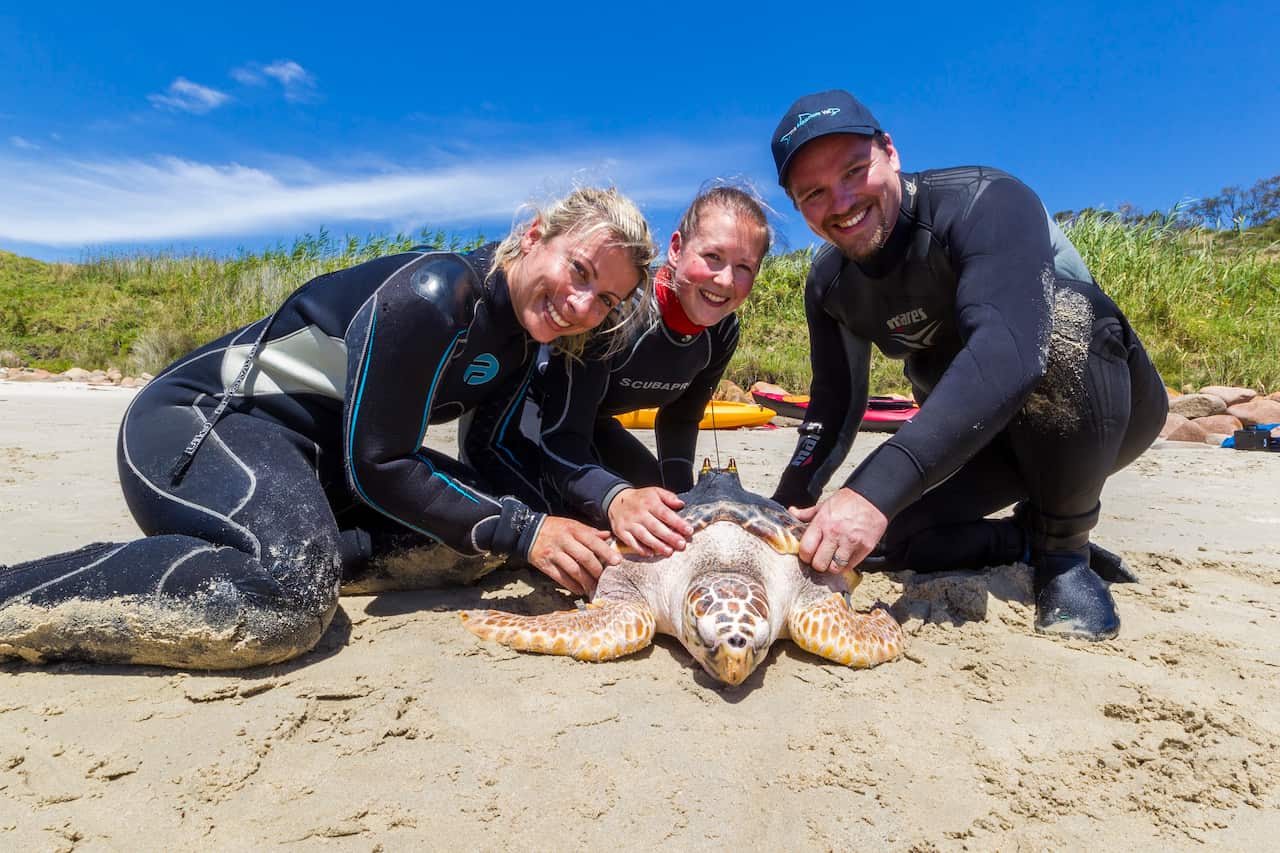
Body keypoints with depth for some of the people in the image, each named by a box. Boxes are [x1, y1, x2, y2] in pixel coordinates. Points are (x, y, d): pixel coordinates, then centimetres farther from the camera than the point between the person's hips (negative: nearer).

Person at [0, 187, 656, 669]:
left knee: (475, 538, -7)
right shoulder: (436, 292, -24)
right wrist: (522, 531, -24)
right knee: (291, 593, -35)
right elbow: (377, 467, -23)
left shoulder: (521, 342, 3)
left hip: (317, 454, 8)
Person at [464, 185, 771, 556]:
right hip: (505, 417, -7)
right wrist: (617, 498, -57)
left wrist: (681, 497, -11)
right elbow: (561, 442, -38)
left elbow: (680, 419, 2)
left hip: (586, 421, 8)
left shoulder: (722, 331, -13)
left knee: (664, 507, 17)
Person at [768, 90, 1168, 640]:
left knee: (1061, 312, -37)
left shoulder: (985, 201, -28)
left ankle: (1065, 553, -17)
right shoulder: (829, 284, -8)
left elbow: (1010, 350, -45)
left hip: (1104, 412, -4)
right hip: (965, 433, 5)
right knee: (884, 537, -16)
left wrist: (878, 488, -54)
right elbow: (836, 406, -2)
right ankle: (1034, 538, 10)